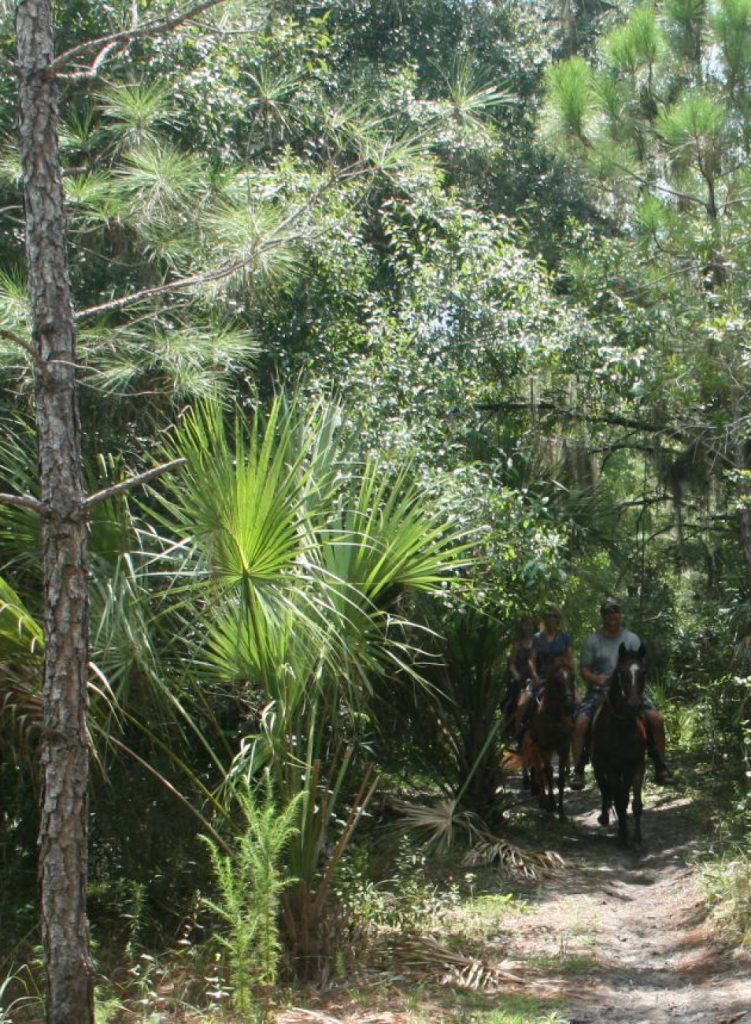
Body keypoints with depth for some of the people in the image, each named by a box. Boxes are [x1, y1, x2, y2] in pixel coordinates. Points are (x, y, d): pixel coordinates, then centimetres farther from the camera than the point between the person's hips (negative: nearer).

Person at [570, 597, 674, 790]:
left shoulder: (632, 639, 8)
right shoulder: (592, 640, 5)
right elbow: (583, 669, 2)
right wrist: (596, 678, -18)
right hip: (599, 692, -1)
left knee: (656, 719, -17)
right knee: (580, 723, -26)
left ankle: (660, 768, -4)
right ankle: (578, 771, -16)